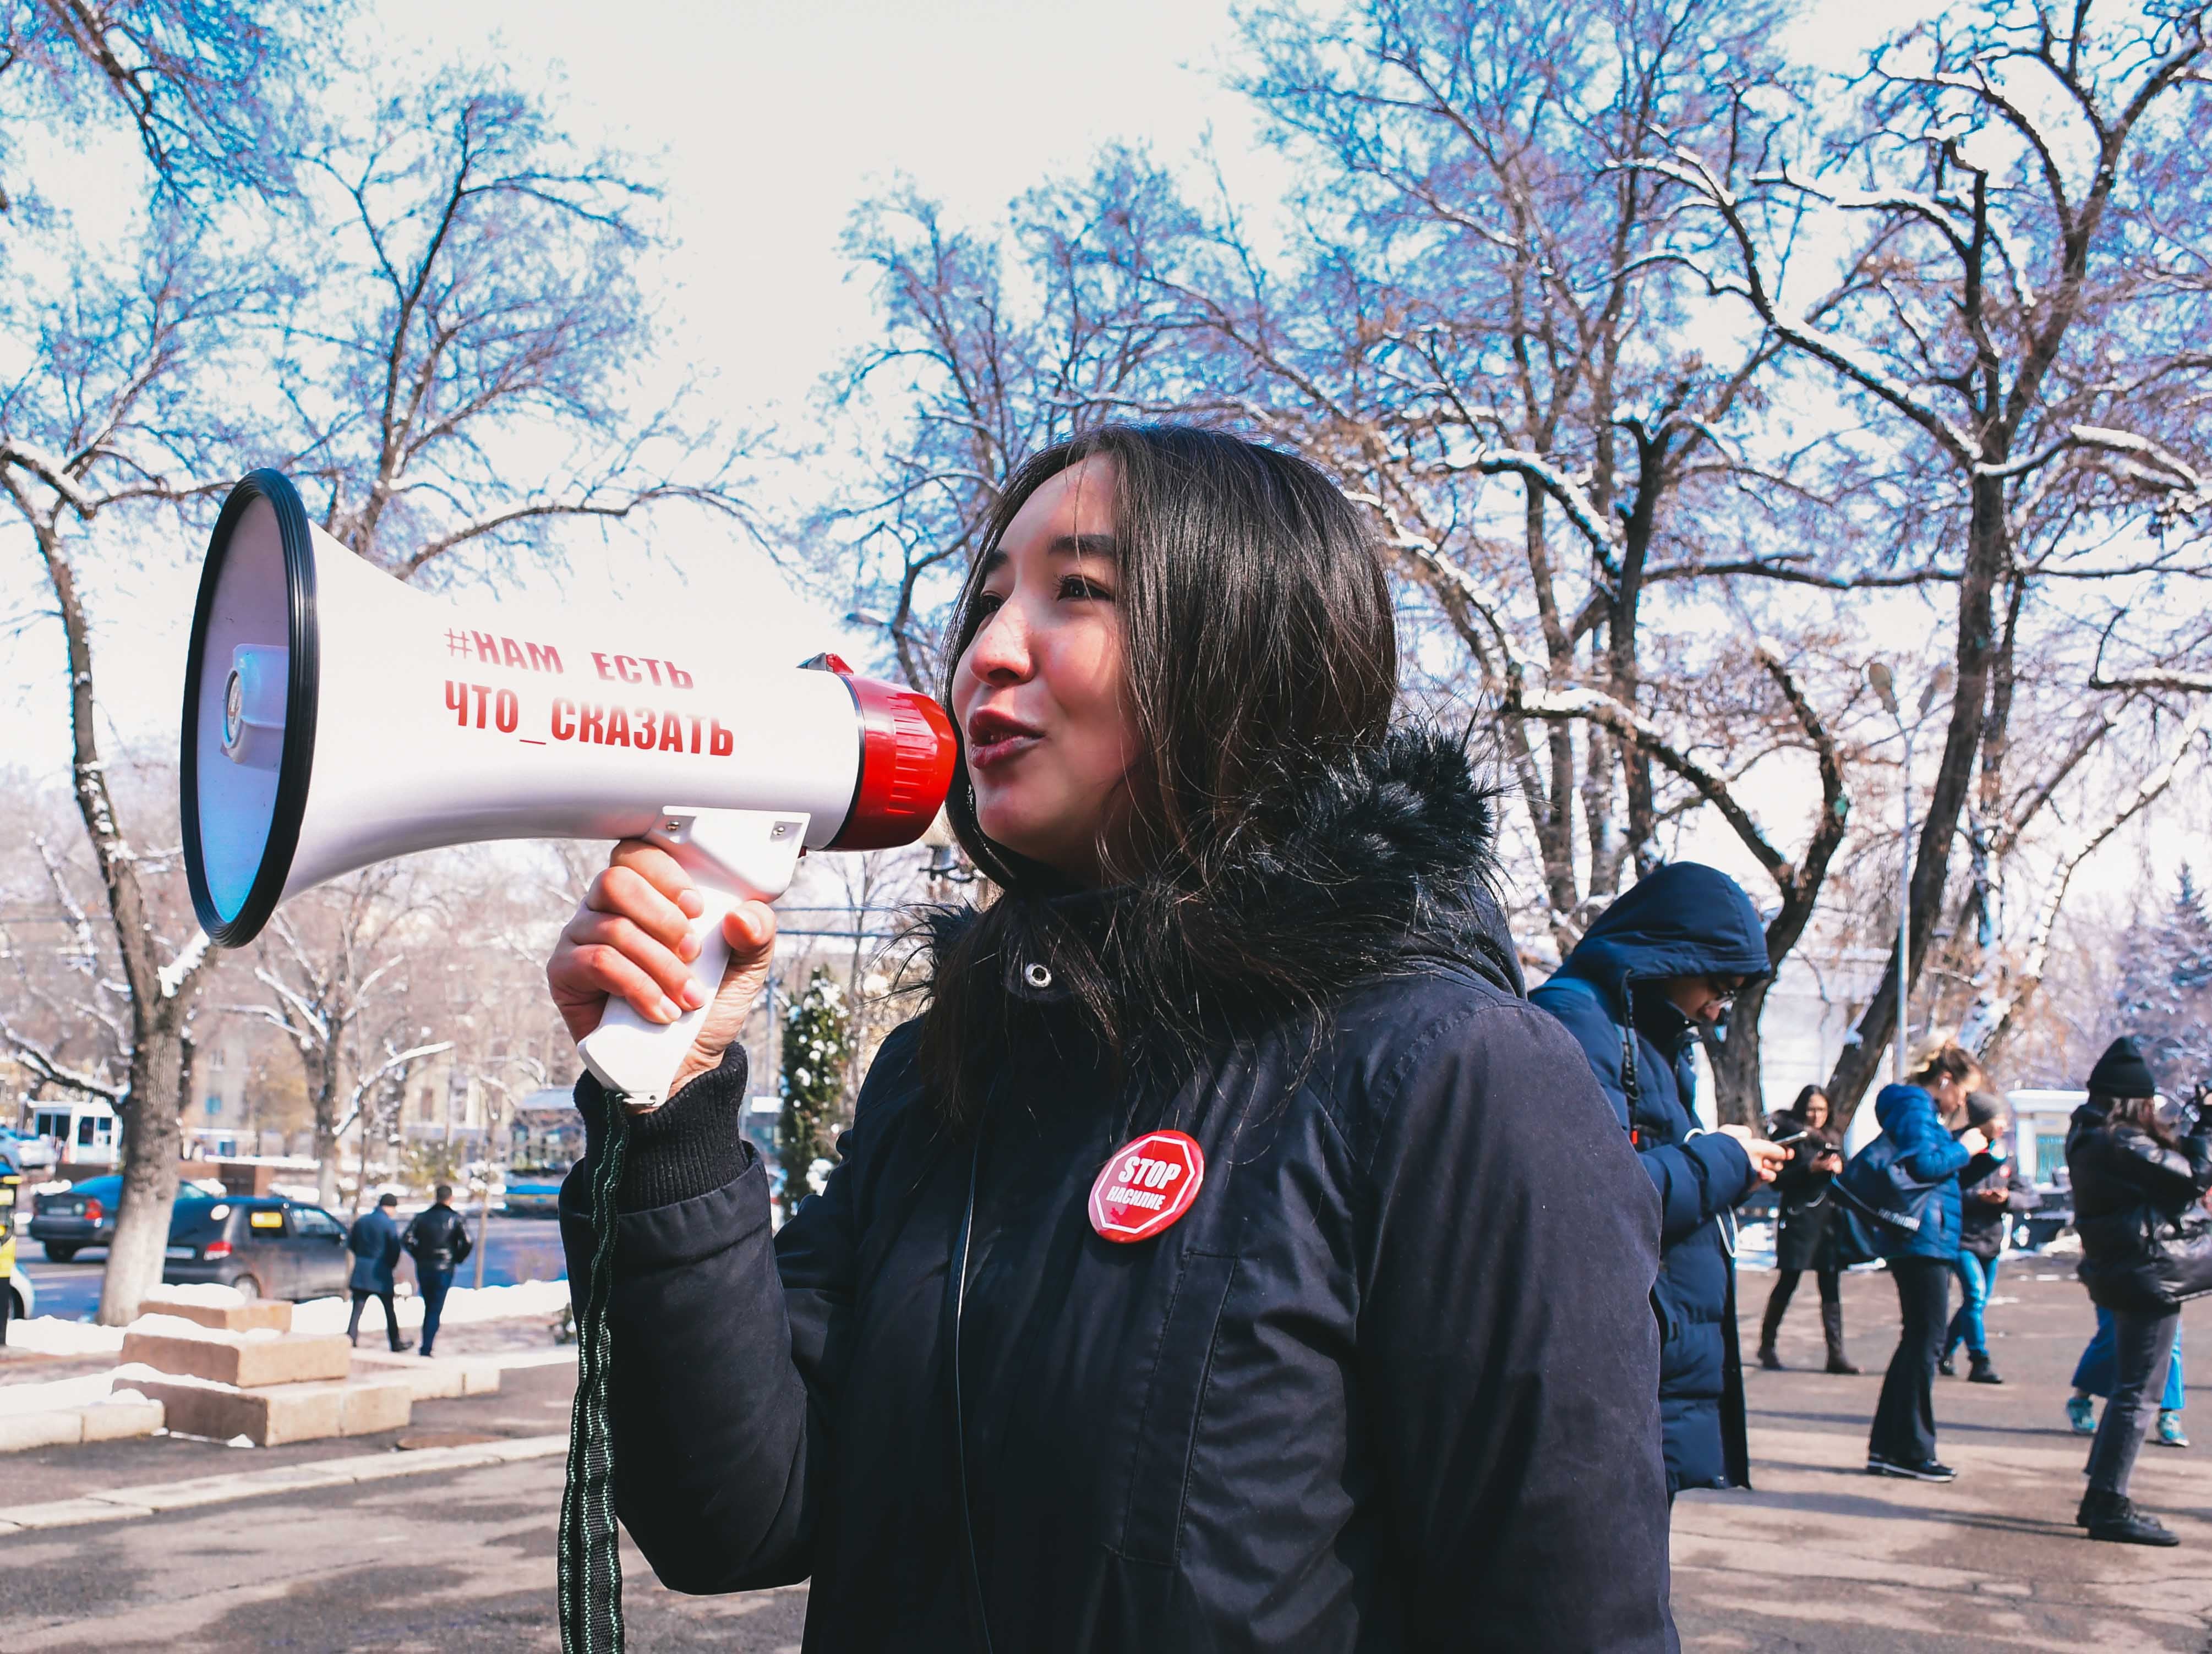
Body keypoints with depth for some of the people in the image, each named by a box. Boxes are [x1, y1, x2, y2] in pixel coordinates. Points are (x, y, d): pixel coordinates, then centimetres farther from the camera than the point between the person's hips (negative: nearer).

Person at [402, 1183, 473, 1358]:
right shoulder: (456, 1219, -4)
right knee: (435, 1310, 0)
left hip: (423, 1268, 3)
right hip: (444, 1269, -3)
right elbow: (467, 1244, -13)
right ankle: (426, 1349, -4)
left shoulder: (422, 1217, 4)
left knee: (429, 1308, 18)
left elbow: (408, 1240, -4)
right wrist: (457, 1259, 3)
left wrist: (419, 1257, 7)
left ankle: (426, 1346, 21)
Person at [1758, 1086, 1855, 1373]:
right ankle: (1767, 1346, 12)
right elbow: (1778, 1180, -7)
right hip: (1799, 1218, -4)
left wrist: (1838, 1169, -4)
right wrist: (1810, 1169, -17)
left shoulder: (1833, 1139, 18)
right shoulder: (1789, 1136, 1)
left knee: (1831, 1286, -1)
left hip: (1830, 1218, 5)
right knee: (1787, 1283, -1)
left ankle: (1836, 1353, -1)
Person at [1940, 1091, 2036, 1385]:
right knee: (1975, 1293, -18)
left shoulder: (2006, 1153, 5)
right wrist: (1977, 1198, -22)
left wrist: (2007, 1198, -16)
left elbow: (2028, 1196, 5)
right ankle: (1980, 1363, -13)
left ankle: (1944, 1353, 29)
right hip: (1961, 1236, -6)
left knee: (1978, 1302, 12)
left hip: (1991, 1239, 6)